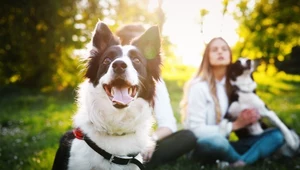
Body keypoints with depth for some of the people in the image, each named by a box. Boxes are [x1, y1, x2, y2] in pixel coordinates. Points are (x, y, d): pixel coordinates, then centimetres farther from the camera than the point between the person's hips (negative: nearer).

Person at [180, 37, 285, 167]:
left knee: (277, 135, -9)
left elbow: (237, 121, 13)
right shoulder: (199, 87, -14)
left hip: (223, 145, 7)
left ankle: (235, 164, -27)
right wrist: (233, 126, -18)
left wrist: (249, 116, -10)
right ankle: (243, 161, -10)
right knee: (215, 141, -42)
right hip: (202, 146, -6)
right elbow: (196, 129, -18)